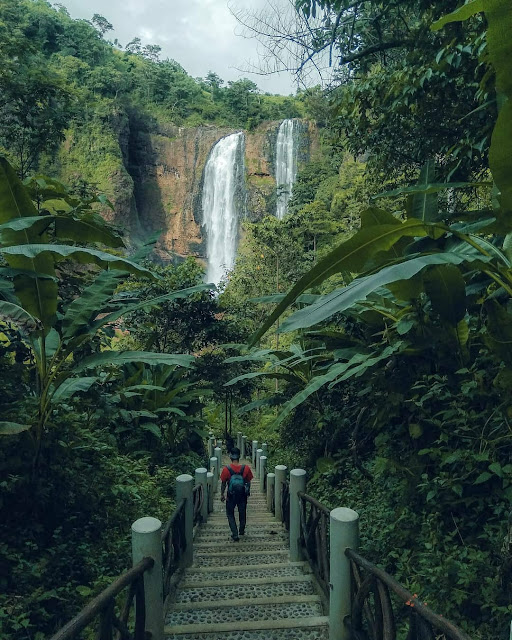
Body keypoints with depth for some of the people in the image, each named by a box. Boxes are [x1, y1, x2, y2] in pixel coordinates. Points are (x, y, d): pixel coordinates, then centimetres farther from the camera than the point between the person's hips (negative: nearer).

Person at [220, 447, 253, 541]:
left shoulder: (226, 469, -19)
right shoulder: (246, 468, -15)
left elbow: (223, 483, -8)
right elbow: (248, 482, -3)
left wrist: (222, 494, 7)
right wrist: (248, 492, 14)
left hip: (231, 495, -2)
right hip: (242, 495, 2)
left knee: (230, 514, 17)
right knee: (242, 513, 23)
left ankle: (235, 534, 9)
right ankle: (241, 530, 41)